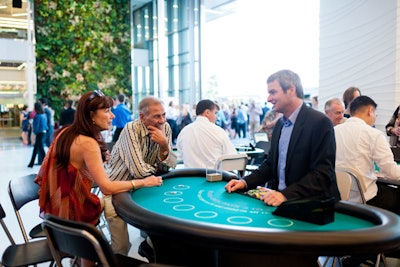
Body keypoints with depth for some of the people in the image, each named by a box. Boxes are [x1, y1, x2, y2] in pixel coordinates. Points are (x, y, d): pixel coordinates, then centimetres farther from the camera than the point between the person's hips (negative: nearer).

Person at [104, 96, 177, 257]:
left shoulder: (165, 128, -8)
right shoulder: (131, 129, -26)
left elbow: (170, 166, -9)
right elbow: (140, 171, -32)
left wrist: (164, 145, -26)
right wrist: (155, 168, -11)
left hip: (140, 187, 5)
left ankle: (149, 245, 21)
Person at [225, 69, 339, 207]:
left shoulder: (320, 122, -13)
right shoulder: (280, 124, 12)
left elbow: (322, 174, -18)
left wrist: (286, 194, -28)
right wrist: (246, 182, 0)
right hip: (279, 201, 8)